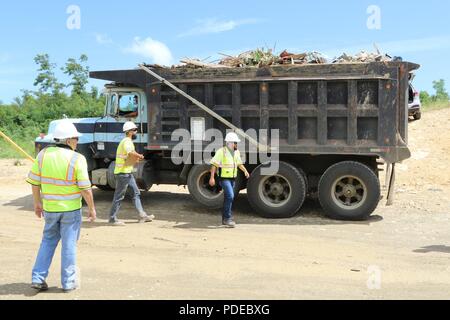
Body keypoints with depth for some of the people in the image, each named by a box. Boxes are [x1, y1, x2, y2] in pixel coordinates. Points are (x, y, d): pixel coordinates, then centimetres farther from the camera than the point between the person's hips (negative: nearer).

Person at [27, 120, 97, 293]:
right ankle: (68, 282, 16)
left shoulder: (43, 154, -3)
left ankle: (38, 278, 18)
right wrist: (92, 208, -3)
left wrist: (37, 203, 14)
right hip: (71, 209, -4)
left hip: (49, 208, 4)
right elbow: (85, 188, -15)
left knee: (48, 241, 20)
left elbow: (34, 182, 2)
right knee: (69, 244, 8)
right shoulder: (77, 159, -15)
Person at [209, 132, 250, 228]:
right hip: (224, 178, -7)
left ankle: (225, 219, 23)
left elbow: (239, 163, 20)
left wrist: (245, 171, 3)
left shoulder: (236, 152, 8)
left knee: (228, 198, 12)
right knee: (230, 196, -19)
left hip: (232, 178, 8)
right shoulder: (221, 151, -14)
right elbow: (214, 164, -15)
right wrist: (212, 177, -20)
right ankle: (228, 218, -12)